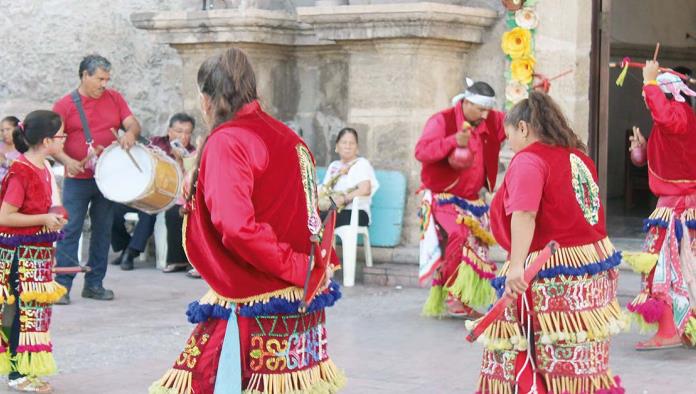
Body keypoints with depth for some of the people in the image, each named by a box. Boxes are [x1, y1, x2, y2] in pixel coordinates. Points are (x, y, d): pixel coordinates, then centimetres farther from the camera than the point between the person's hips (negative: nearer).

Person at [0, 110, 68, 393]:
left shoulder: (43, 168, 9)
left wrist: (53, 218, 7)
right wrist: (44, 219, -19)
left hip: (38, 251, 9)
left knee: (35, 308, 12)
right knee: (23, 308, -5)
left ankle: (25, 369, 20)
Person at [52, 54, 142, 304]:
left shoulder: (114, 99, 8)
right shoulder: (65, 105, -3)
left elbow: (133, 124, 4)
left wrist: (130, 133, -20)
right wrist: (67, 161, -22)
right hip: (77, 180, -4)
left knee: (103, 231, 8)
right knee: (70, 231, -5)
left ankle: (94, 284, 17)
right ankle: (62, 286, -2)